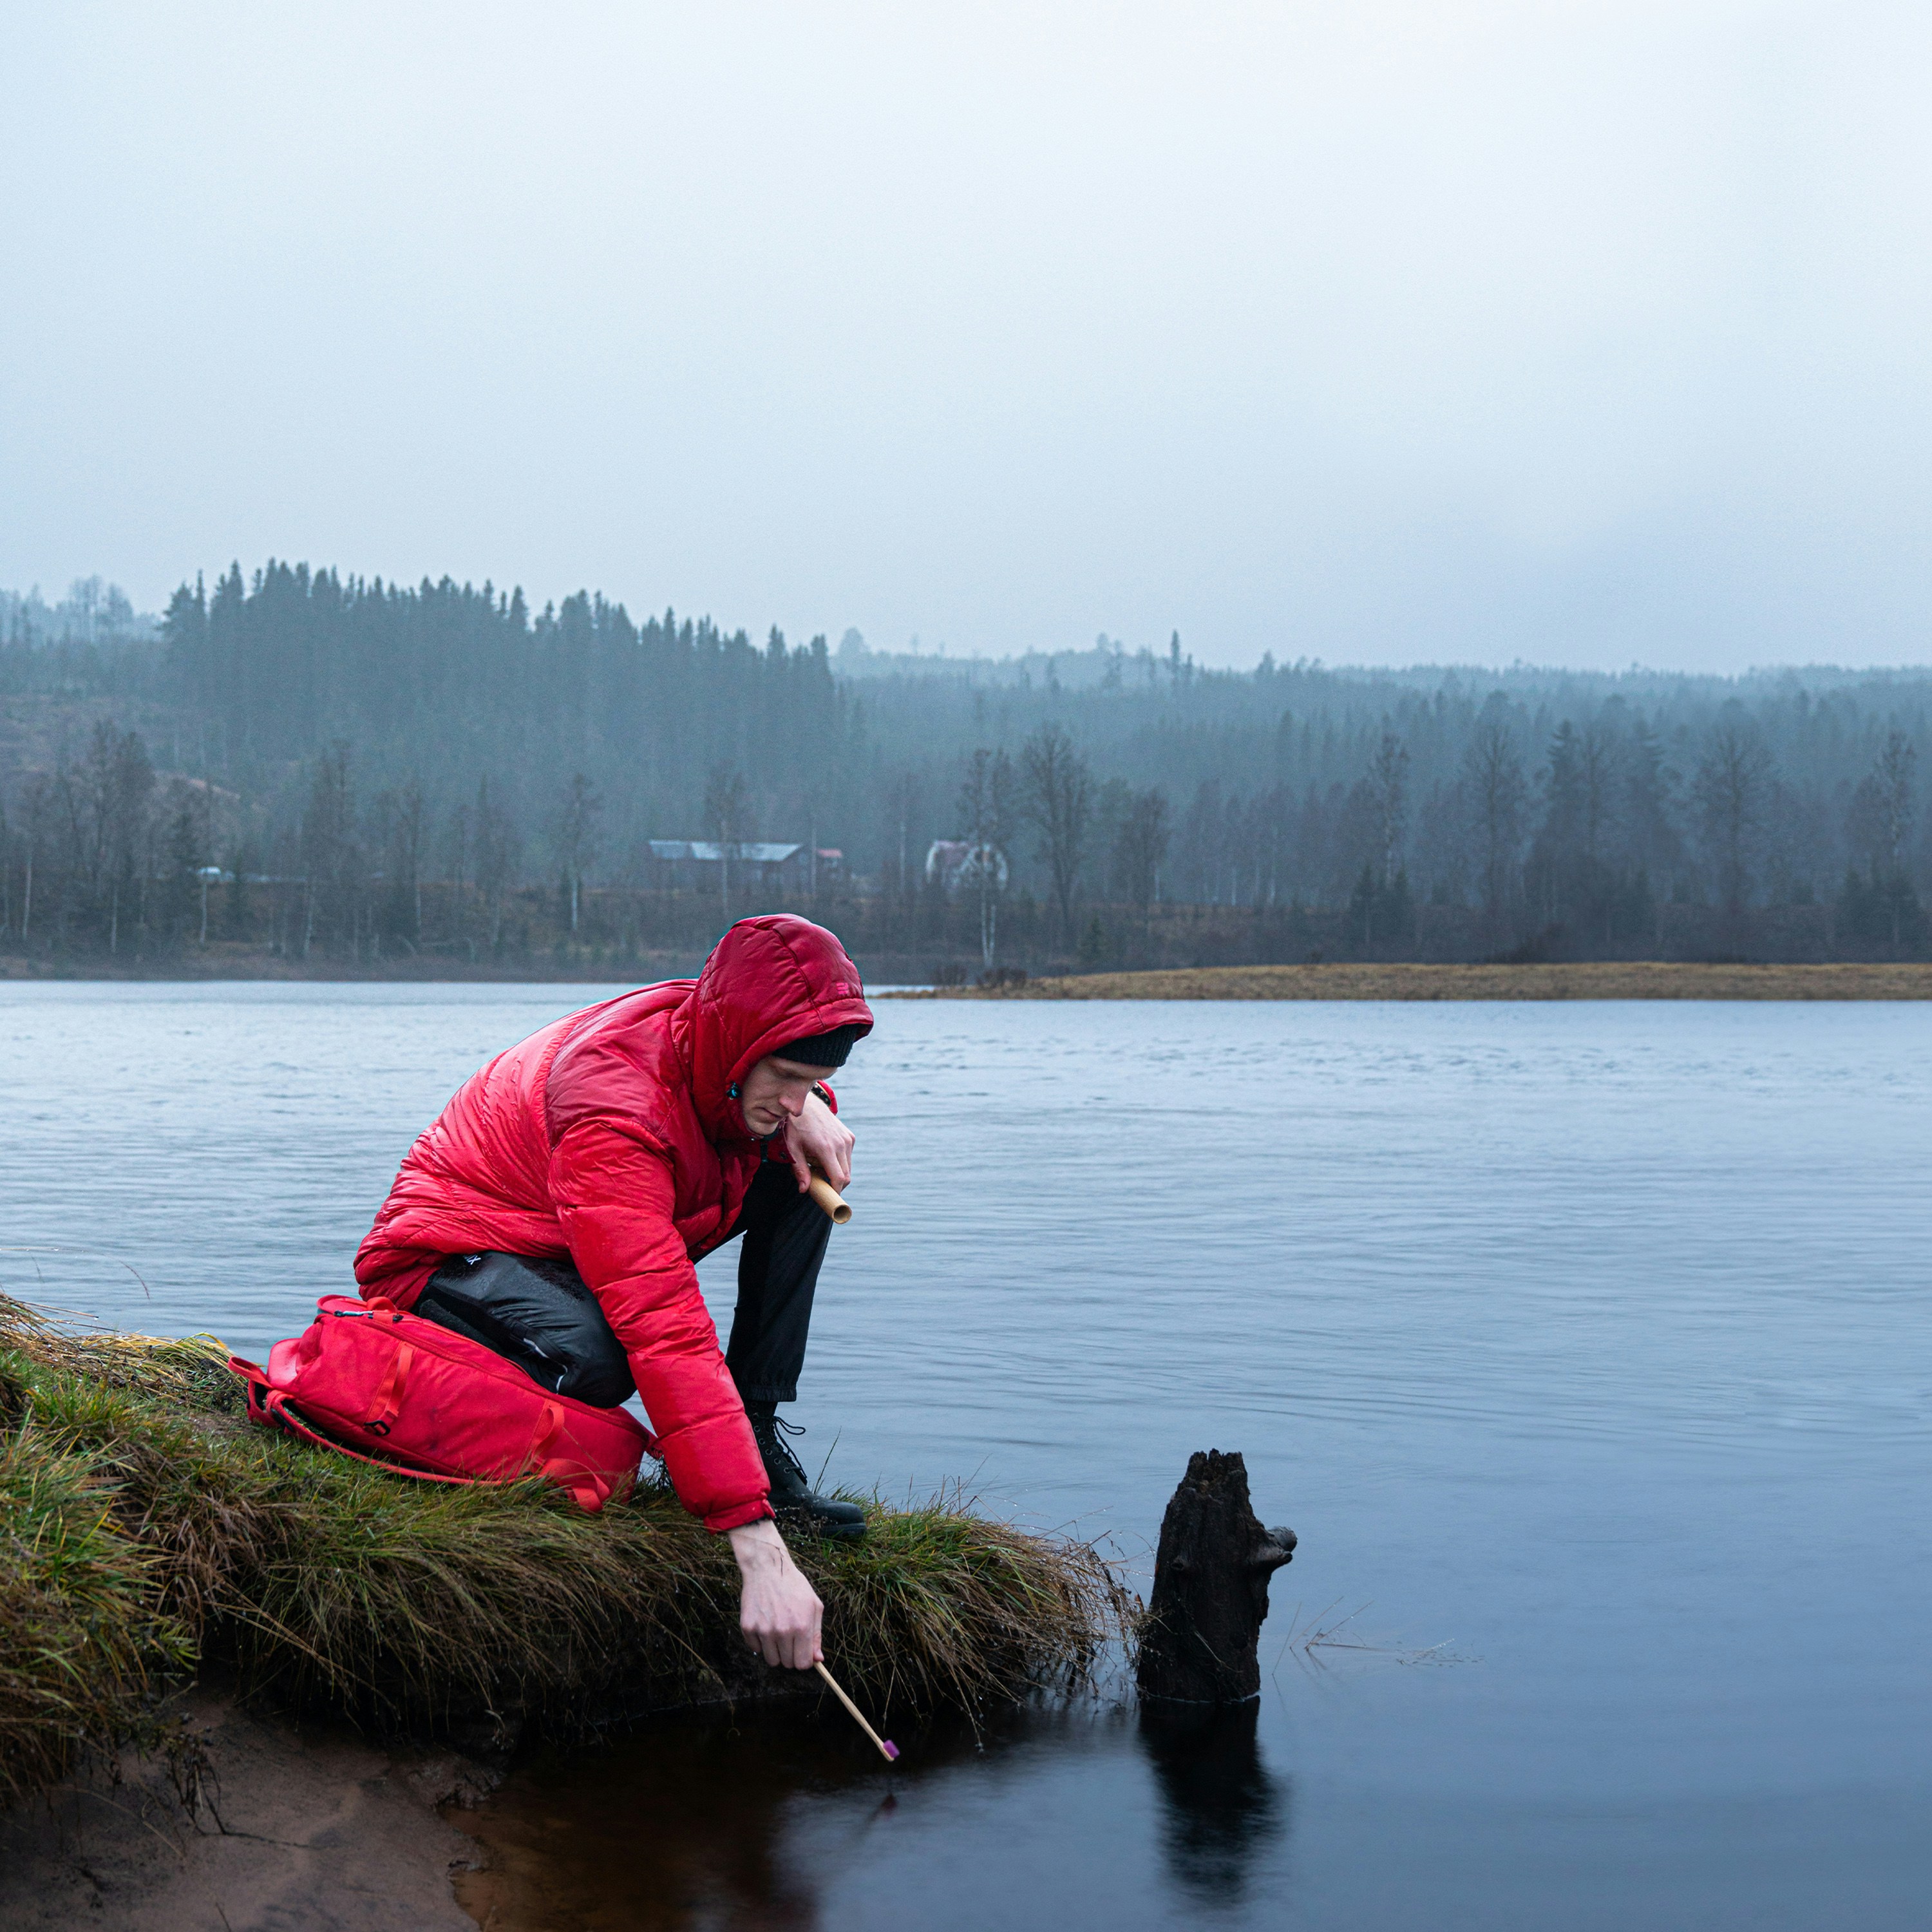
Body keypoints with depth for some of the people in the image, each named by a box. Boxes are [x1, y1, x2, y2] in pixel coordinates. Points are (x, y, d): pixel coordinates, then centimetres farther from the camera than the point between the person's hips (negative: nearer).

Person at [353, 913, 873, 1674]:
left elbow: (789, 1100, 14)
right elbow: (668, 1335, -46)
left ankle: (756, 1434, -6)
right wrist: (761, 1553, -52)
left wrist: (810, 1107, -16)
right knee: (596, 1357, -41)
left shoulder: (716, 1031, -14)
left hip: (602, 1245, 8)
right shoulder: (616, 1109, -38)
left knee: (802, 1167, -5)